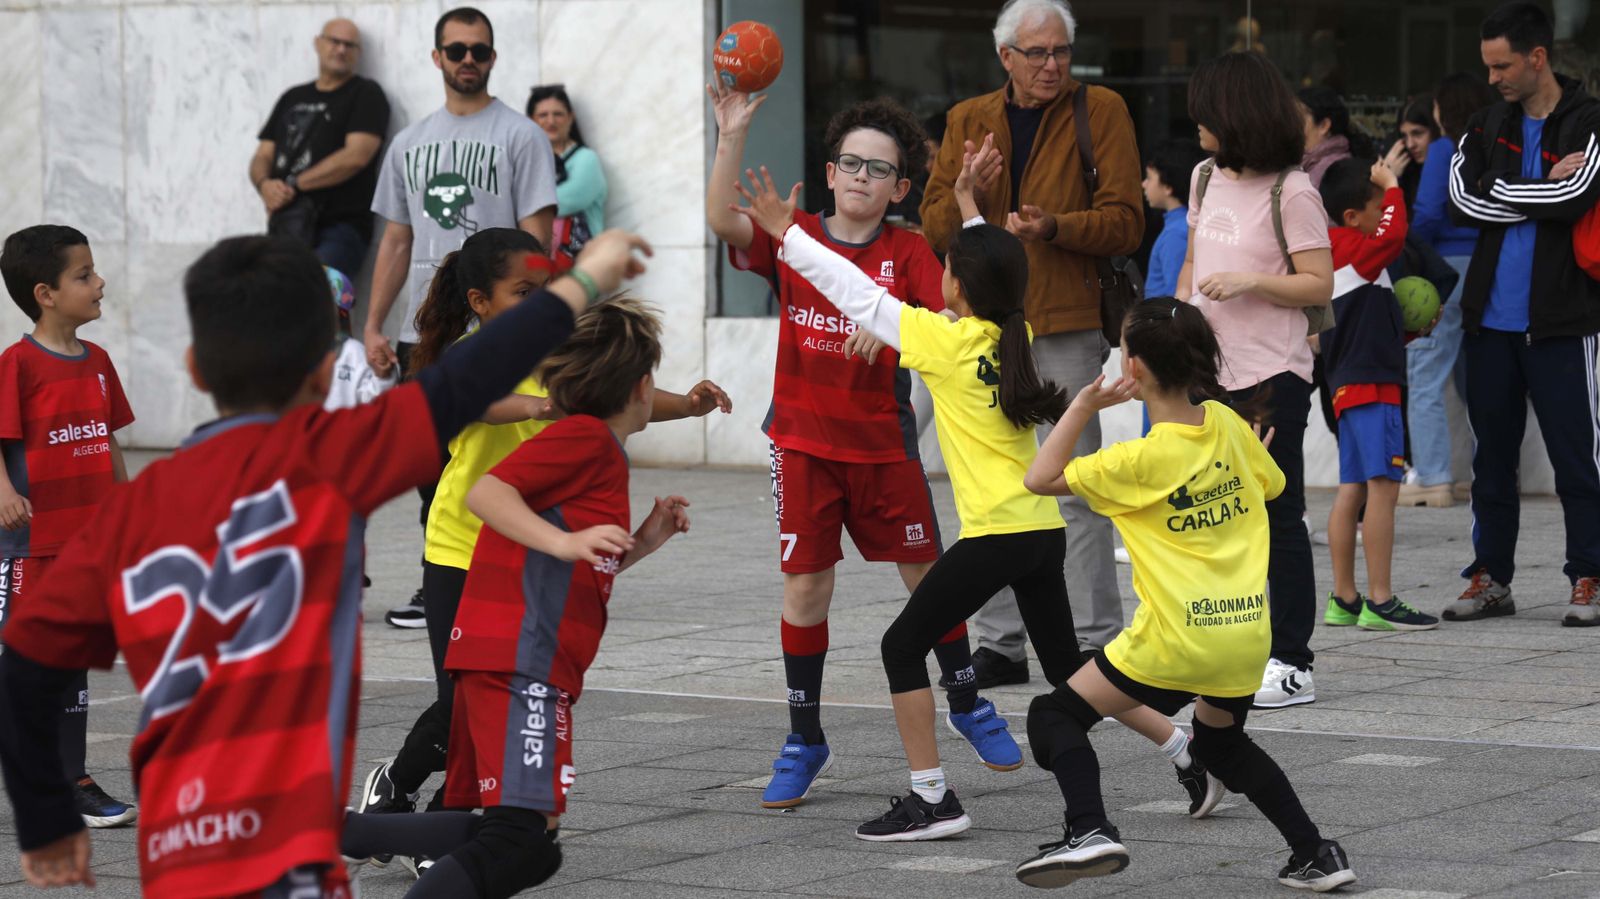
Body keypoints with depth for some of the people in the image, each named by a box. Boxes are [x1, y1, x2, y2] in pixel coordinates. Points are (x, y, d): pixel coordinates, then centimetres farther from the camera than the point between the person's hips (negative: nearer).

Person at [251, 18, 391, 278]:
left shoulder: (366, 94, 5)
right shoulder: (293, 98, 23)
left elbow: (357, 155, -9)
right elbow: (262, 157, 19)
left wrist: (293, 185, -8)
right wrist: (265, 185, -7)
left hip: (339, 228, -6)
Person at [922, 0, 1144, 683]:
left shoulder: (1100, 112, -1)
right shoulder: (968, 120, 11)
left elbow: (1125, 222, -7)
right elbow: (934, 228, 8)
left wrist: (1055, 227, -23)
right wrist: (965, 193, -12)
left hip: (1068, 324, -5)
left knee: (1075, 485, -6)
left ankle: (1095, 643, -1)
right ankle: (1000, 643, 15)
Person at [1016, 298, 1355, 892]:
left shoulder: (1141, 460, -15)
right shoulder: (1227, 424, 1)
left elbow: (1040, 479, -6)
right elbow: (1272, 484, 20)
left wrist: (1084, 405, -6)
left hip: (1176, 642, -6)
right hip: (1247, 633, 6)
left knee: (1054, 716, 6)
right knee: (1221, 741, 30)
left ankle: (1088, 832, -14)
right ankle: (1316, 855, 21)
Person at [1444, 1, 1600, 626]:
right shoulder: (1488, 125, 11)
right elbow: (1463, 199, -4)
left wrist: (1500, 192, -9)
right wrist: (1541, 188, -10)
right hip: (1491, 317, 5)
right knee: (1492, 453, 10)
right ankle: (1490, 579, 18)